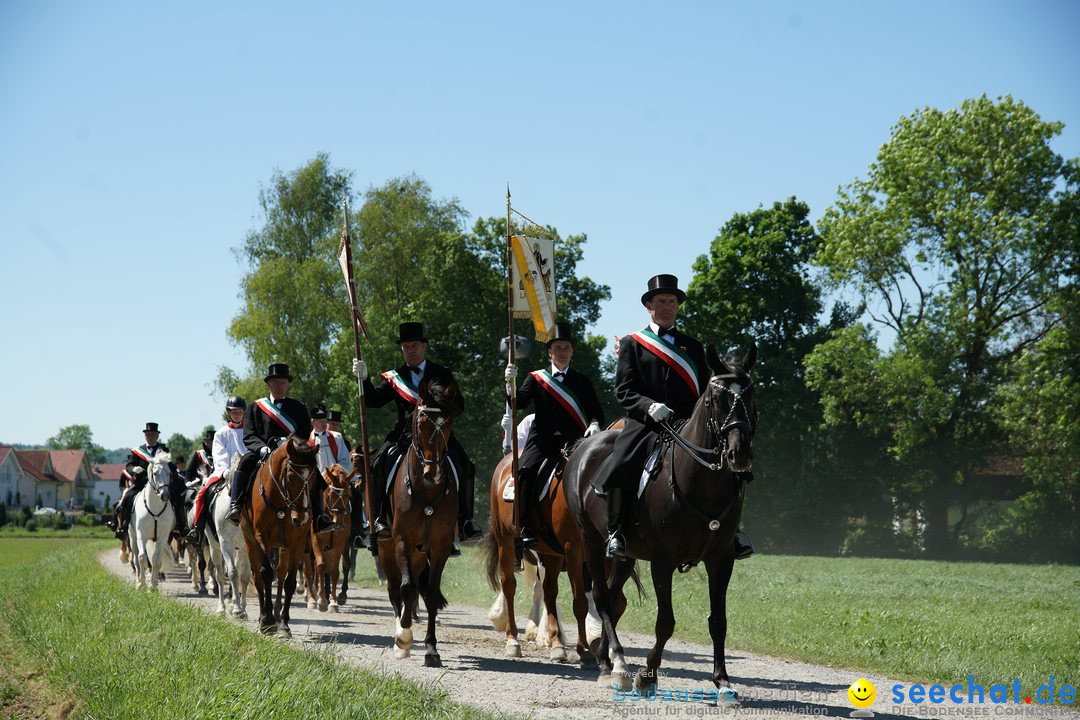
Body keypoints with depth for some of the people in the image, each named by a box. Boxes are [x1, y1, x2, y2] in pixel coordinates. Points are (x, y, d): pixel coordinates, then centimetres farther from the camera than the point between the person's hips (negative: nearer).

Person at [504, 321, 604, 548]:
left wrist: (594, 424, -10)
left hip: (574, 442, 1)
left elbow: (596, 410, 13)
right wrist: (511, 383, -20)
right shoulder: (536, 379, 14)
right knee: (525, 470, -27)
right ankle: (524, 528, -27)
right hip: (542, 441, -1)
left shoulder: (582, 381, 17)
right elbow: (519, 402, 0)